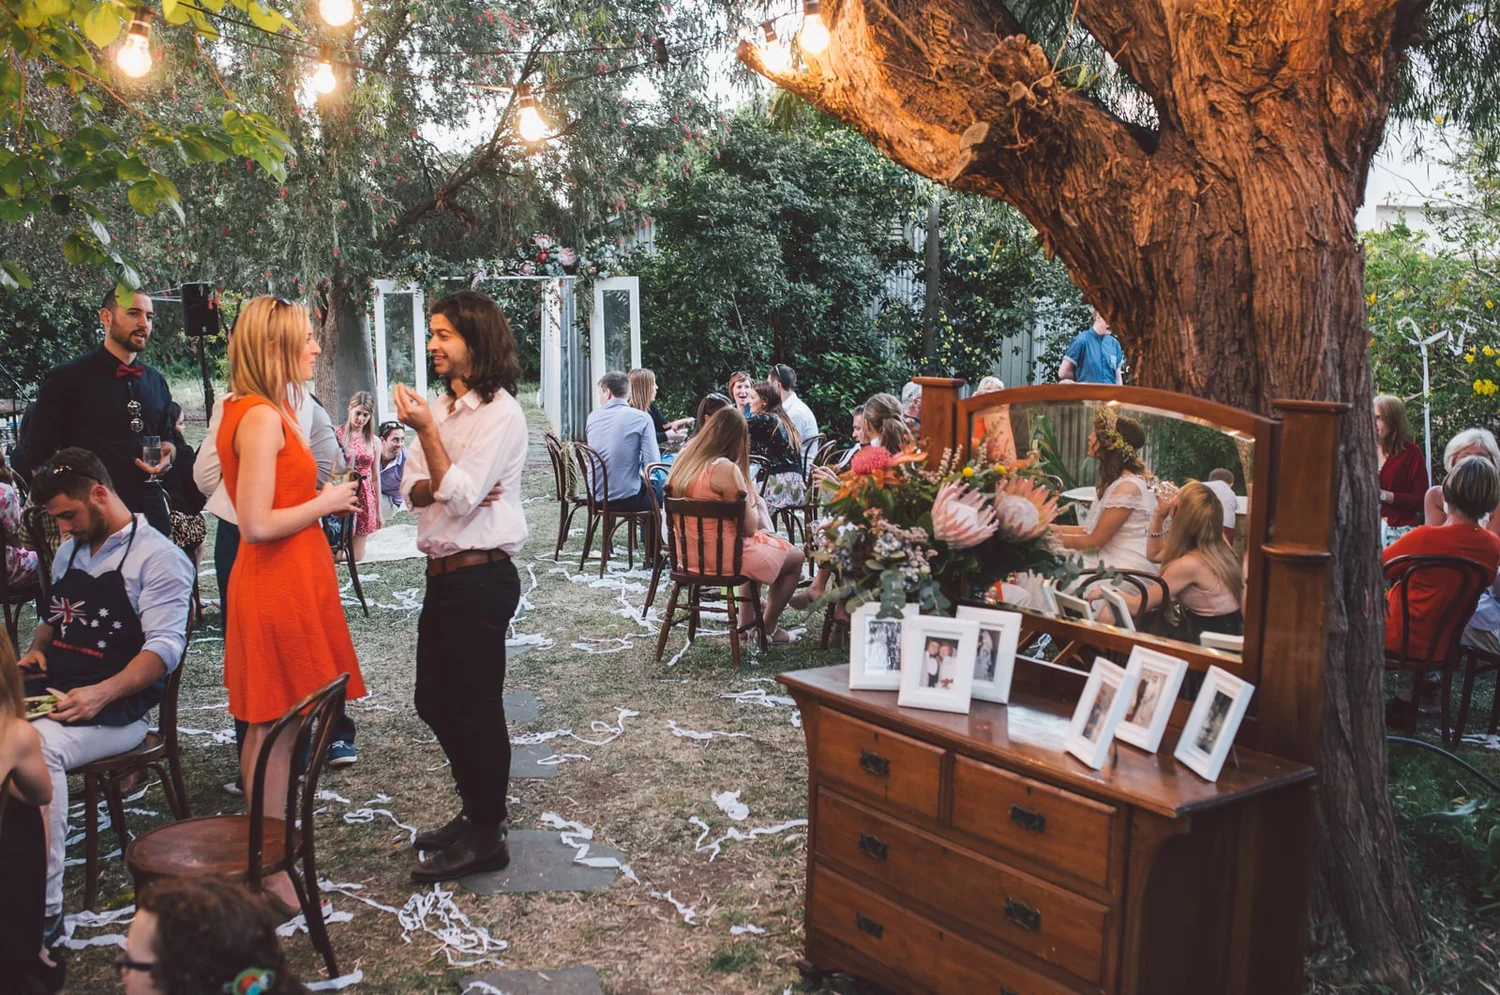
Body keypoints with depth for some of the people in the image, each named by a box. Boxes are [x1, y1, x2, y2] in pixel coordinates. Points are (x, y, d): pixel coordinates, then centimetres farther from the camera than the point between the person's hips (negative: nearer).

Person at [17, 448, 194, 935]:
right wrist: (36, 650, 8)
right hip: (54, 693, 7)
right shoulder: (68, 551, 19)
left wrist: (102, 693, -29)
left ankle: (42, 906, -27)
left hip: (118, 708, -7)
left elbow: (165, 646, -16)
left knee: (39, 745, -34)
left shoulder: (158, 557, -6)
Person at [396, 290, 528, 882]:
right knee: (435, 701, 17)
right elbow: (414, 489, 8)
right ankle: (476, 810, 33)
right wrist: (442, 485, -12)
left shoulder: (499, 413, -14)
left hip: (480, 579, -9)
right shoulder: (443, 408, 13)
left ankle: (486, 838, 14)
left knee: (475, 707, 0)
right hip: (443, 573, 9)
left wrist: (426, 432, -20)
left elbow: (460, 495, -20)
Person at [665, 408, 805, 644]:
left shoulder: (685, 457, 1)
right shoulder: (725, 469, -23)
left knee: (759, 546, 34)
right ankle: (768, 628, 27)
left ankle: (746, 622, 35)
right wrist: (750, 499, 1)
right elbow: (748, 527, -16)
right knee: (796, 557, 15)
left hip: (688, 553, 8)